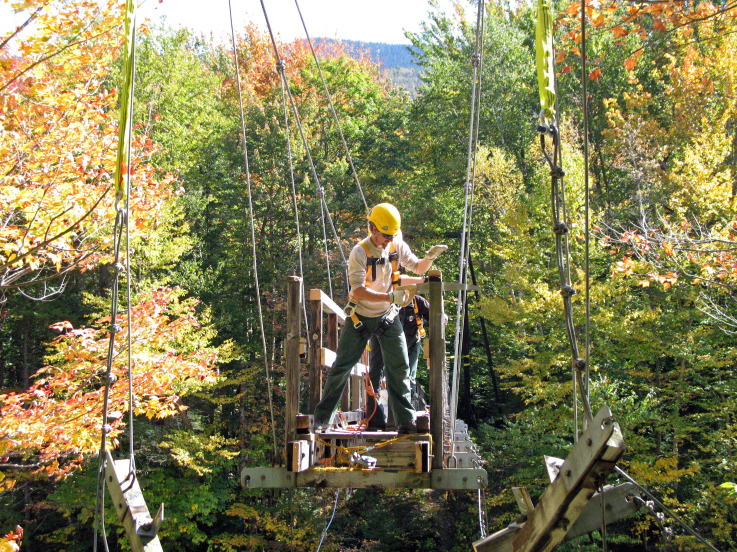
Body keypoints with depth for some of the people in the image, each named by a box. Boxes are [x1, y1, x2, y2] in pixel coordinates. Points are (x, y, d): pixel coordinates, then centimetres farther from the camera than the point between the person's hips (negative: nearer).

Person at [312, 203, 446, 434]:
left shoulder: (397, 246, -5)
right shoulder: (359, 252, -20)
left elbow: (418, 268, 7)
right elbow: (358, 291, -29)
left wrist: (429, 257, -16)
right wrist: (391, 297, -38)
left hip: (387, 317, 4)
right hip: (360, 317, -3)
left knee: (399, 367, -2)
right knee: (341, 367, 1)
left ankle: (405, 421, 4)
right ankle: (322, 418, 12)